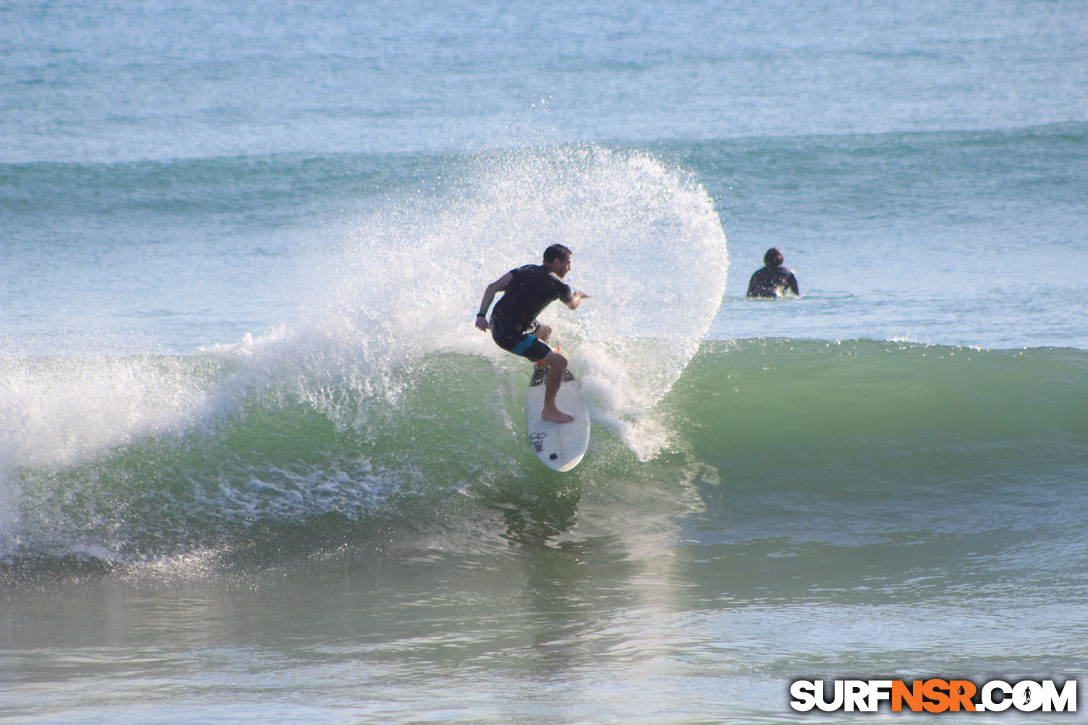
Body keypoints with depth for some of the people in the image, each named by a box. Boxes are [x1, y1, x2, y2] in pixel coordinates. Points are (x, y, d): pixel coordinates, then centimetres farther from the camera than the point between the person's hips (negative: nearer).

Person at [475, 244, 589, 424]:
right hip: (510, 335, -9)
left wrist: (482, 315, -1)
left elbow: (492, 287, 3)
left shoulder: (526, 270, 11)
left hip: (497, 323, 9)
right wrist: (579, 296, 41)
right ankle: (549, 410, 0)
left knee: (544, 331, 34)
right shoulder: (558, 286, -5)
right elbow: (573, 306, 18)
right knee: (560, 361, -8)